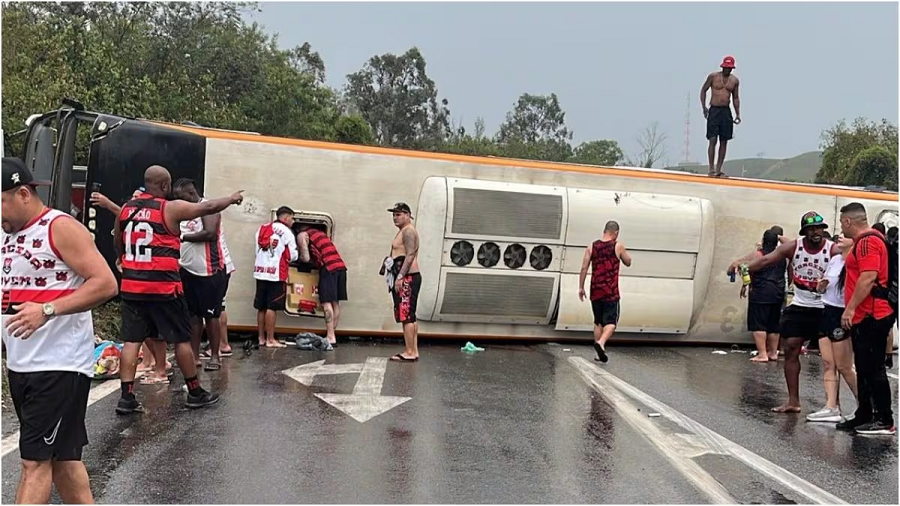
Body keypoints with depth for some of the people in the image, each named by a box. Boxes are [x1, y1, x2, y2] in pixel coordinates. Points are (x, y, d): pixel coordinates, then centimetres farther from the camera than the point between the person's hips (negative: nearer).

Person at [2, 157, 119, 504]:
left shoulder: (61, 228, -11)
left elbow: (106, 283, -19)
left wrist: (47, 310, -26)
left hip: (60, 366, -8)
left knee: (35, 461, -5)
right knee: (62, 456, 15)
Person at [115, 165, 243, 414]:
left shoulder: (125, 209, 8)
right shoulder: (171, 208, -9)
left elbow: (117, 245, 20)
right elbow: (208, 207, -1)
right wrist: (232, 198, 16)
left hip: (131, 286, 5)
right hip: (163, 286, -5)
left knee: (131, 340, 7)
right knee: (182, 339, 6)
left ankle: (126, 397, 4)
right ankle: (195, 393, 16)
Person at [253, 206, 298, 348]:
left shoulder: (262, 229, 15)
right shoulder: (286, 232, -4)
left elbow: (257, 249, 13)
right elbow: (293, 256, -2)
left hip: (260, 271, 6)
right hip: (276, 273, -6)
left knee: (261, 307, 11)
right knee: (271, 307, -4)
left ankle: (261, 338, 17)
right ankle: (270, 340, 0)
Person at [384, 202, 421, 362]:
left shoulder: (408, 231, -10)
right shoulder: (404, 231, 22)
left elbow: (410, 255, -20)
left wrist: (400, 277, -23)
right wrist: (398, 277, 18)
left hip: (408, 278, -11)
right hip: (406, 278, 11)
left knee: (406, 316, -11)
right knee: (410, 316, 11)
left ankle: (409, 352, -11)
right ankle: (414, 351, 14)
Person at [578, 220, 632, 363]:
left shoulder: (592, 246, 4)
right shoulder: (618, 246, -4)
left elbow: (584, 268, 1)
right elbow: (628, 262, 11)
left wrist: (581, 287, 6)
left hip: (595, 291, 4)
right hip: (611, 292, -4)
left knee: (598, 322, 14)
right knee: (611, 322, 1)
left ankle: (599, 353, 15)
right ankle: (601, 342, -25)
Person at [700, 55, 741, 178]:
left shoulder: (735, 80, 9)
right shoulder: (713, 76, -1)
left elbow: (736, 98, 15)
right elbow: (703, 90, 6)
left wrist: (738, 114, 7)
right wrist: (704, 107, -4)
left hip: (726, 112, 4)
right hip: (714, 110, -4)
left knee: (724, 142, 3)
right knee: (713, 140, -9)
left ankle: (718, 169, 8)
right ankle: (711, 168, -6)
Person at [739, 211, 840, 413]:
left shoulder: (833, 250, -12)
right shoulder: (793, 247, -4)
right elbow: (765, 260, -12)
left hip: (824, 309, -3)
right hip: (799, 306, 3)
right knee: (791, 350, 2)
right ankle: (793, 402, 11)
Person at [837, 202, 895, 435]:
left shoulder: (868, 241, -14)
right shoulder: (863, 241, 18)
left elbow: (868, 278, -23)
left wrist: (850, 308, -22)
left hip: (872, 317, -11)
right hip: (865, 317, 11)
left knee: (873, 369, -5)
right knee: (865, 369, 14)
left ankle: (885, 421, 2)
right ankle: (864, 417, 22)